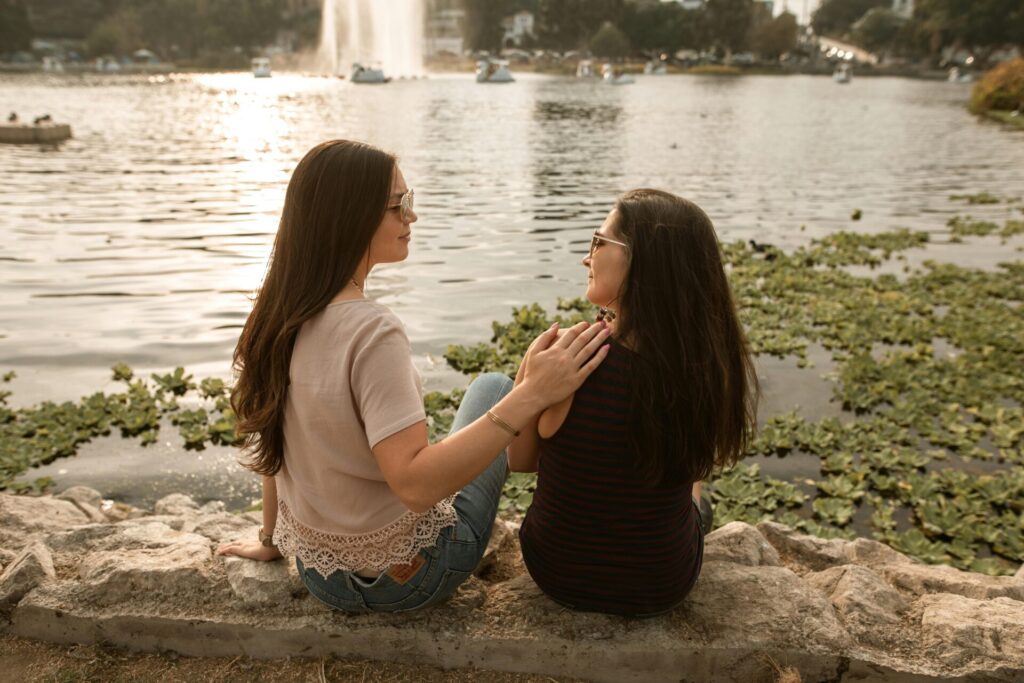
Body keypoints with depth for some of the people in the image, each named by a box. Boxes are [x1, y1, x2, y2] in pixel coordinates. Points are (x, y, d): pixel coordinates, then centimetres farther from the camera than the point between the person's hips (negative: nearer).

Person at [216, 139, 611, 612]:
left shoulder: (279, 314, -7)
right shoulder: (371, 332, -30)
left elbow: (275, 444, 3)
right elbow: (415, 483, -36)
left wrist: (272, 538, 16)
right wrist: (531, 396, -39)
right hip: (402, 577, -6)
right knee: (493, 387, 13)